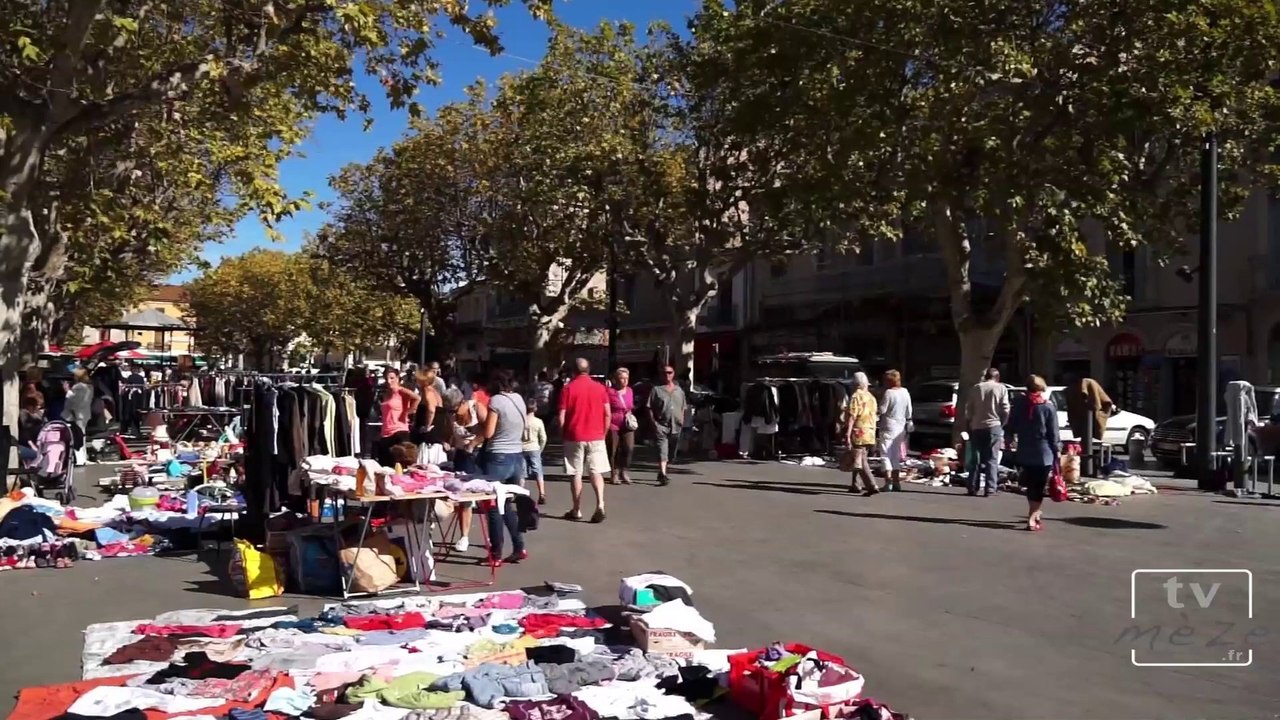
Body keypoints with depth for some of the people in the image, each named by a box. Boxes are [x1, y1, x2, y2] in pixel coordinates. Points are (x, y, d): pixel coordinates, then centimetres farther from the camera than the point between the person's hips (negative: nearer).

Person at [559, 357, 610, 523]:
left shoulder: (568, 388, -4)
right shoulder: (599, 388, 2)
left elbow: (562, 416, -6)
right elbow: (607, 414, 1)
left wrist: (563, 434, 8)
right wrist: (603, 432, 13)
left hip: (574, 437, -1)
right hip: (596, 437, 2)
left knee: (576, 474, 6)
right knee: (596, 472, 5)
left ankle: (577, 511, 11)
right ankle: (600, 504, -15)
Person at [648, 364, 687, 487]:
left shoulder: (679, 390, 14)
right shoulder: (656, 389, 1)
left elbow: (682, 408, 20)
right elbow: (650, 408, -1)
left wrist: (682, 421, 10)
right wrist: (653, 422, -10)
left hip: (676, 426, 5)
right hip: (661, 425, -5)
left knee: (671, 453, 13)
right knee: (662, 450, -16)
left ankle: (662, 472, 30)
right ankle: (663, 474, -20)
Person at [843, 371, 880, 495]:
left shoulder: (855, 397, -11)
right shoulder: (871, 397, 12)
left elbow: (852, 417, -17)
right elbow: (873, 417, 16)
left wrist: (847, 434, -17)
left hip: (858, 433, -8)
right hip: (870, 434, 8)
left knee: (860, 462, -6)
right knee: (859, 460, 17)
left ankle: (872, 486, -15)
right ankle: (854, 485, 25)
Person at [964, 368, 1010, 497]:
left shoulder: (975, 388, 7)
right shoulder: (1001, 388, 0)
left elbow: (967, 409, 5)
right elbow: (1005, 410, -6)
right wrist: (1002, 424, 8)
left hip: (976, 427, 3)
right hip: (994, 426, -3)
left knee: (976, 458, 10)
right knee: (992, 459, 0)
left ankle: (973, 488, 9)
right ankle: (990, 489, -6)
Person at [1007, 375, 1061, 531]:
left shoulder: (1019, 404, 3)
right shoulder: (1048, 407, -7)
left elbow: (1011, 427, 6)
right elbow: (1053, 434, -6)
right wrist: (1056, 453, -3)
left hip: (1024, 452, 3)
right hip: (1044, 453, -3)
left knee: (1030, 485, 19)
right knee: (1038, 487, 0)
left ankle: (1034, 513, 29)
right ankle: (1032, 518, -8)